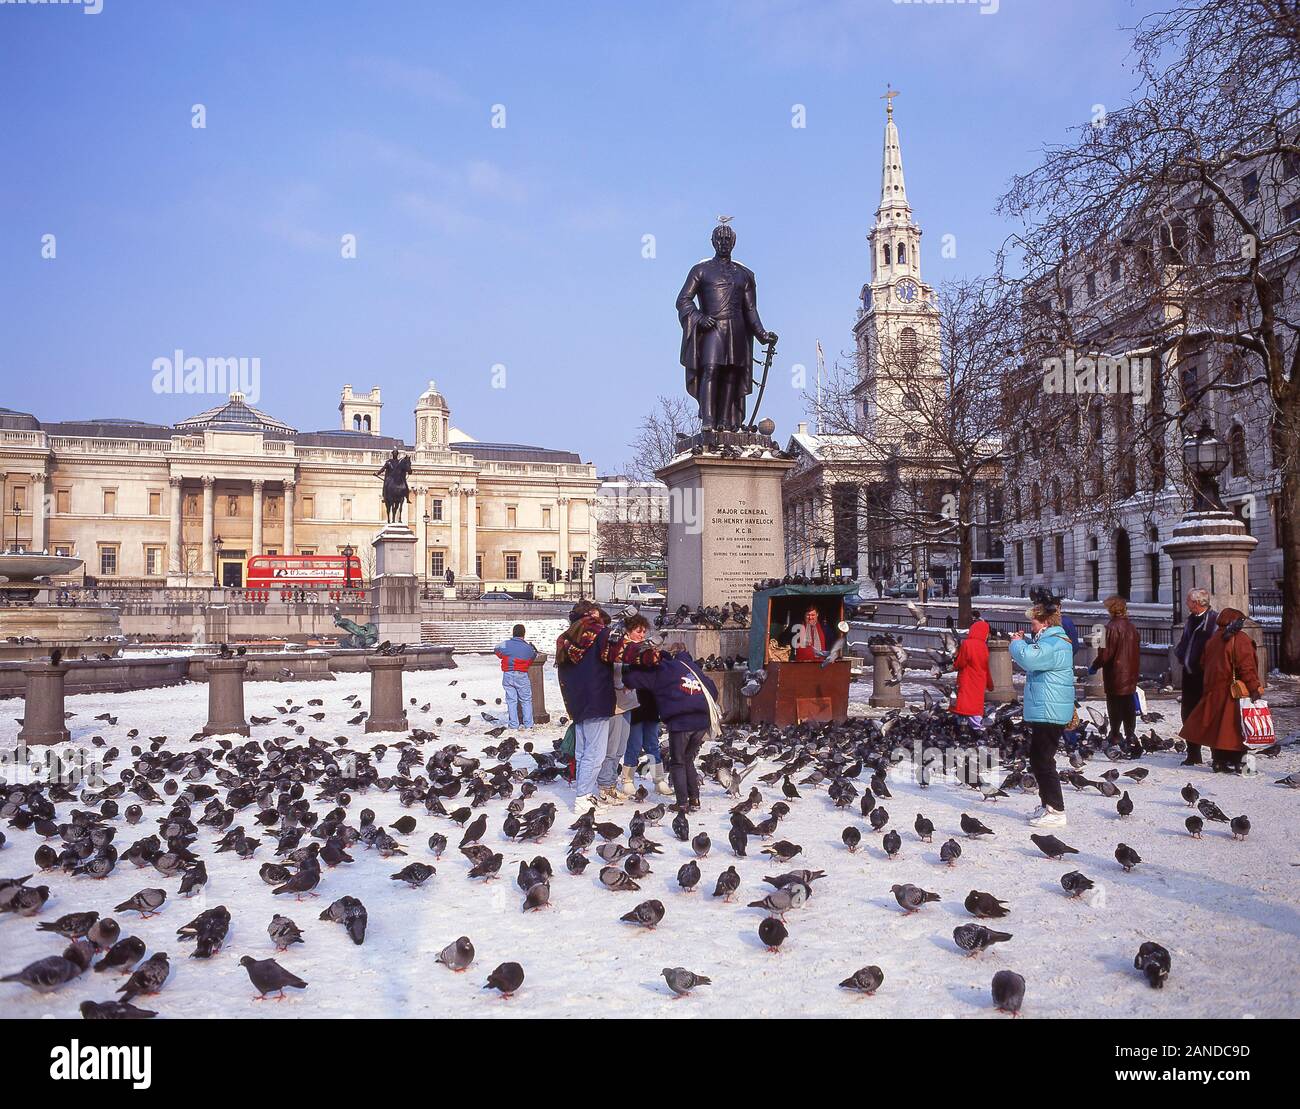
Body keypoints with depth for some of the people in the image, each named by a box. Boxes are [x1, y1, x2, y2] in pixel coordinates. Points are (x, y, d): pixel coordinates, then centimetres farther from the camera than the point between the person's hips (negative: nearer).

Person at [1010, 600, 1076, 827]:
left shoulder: (1054, 643, -18)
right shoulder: (1050, 640, 17)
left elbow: (1029, 658, -32)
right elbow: (1034, 657, 30)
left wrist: (1017, 643, -13)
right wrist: (1024, 641, 13)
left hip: (1049, 712, -11)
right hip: (1043, 711, 11)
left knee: (1043, 761, -7)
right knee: (1038, 760, 18)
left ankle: (1056, 811, -3)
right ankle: (1048, 804, 27)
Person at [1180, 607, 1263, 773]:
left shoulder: (1213, 640, 10)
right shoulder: (1240, 639, -10)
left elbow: (1204, 665, 16)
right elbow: (1247, 666, -17)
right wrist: (1254, 688, -17)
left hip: (1214, 691, 6)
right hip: (1233, 692, -6)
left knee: (1217, 727, 11)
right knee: (1233, 727, -2)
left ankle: (1219, 761, 17)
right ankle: (1232, 763, 0)